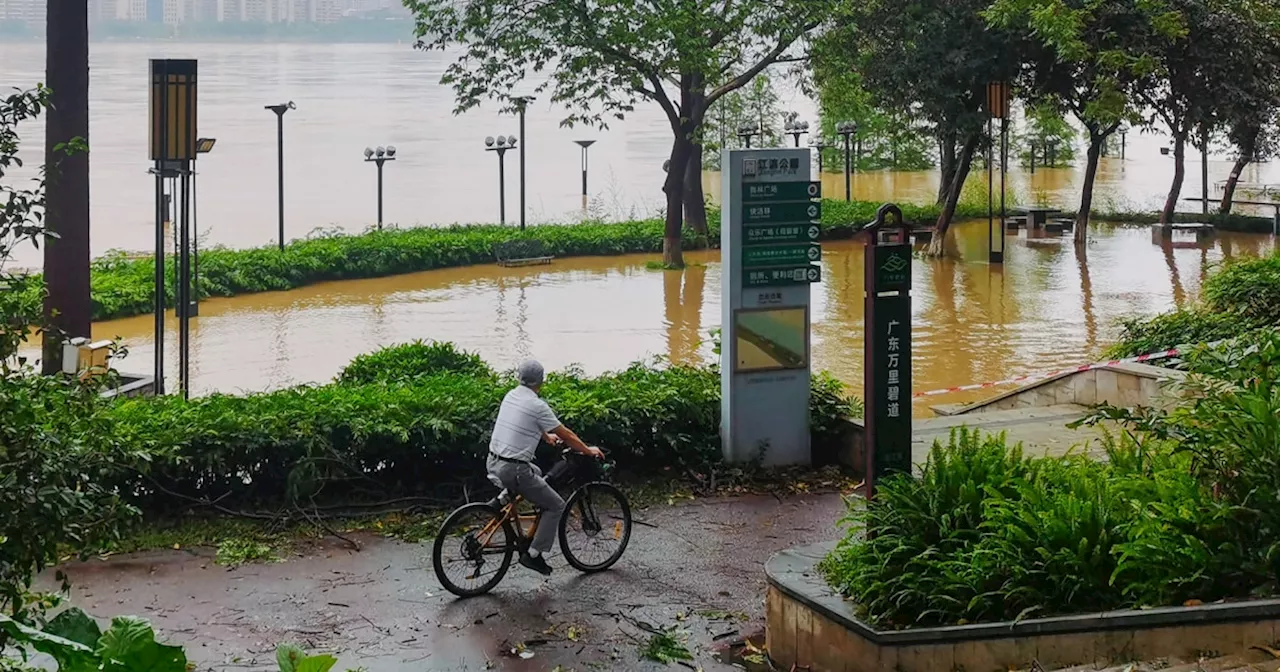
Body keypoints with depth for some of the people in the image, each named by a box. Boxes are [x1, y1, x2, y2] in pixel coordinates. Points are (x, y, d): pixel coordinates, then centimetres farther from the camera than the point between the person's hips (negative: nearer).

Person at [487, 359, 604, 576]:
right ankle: (534, 554, 2)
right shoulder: (537, 406, -14)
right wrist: (588, 450, 10)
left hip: (493, 464, 8)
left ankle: (502, 499, 24)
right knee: (556, 506, 5)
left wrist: (547, 436, 45)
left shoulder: (511, 396, 9)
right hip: (513, 470, -8)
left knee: (535, 472, 36)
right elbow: (566, 435, -5)